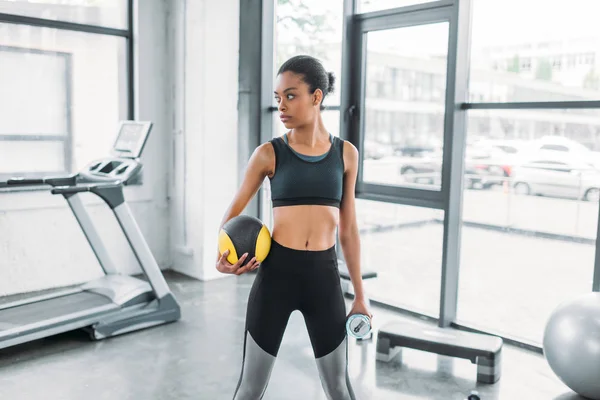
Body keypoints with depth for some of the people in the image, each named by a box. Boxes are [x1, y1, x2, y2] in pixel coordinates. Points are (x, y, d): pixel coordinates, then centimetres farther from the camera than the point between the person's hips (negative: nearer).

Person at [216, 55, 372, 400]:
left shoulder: (346, 153, 2)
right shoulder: (269, 154, -2)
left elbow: (348, 228, 7)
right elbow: (235, 211, 7)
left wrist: (360, 294, 9)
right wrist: (223, 257, -13)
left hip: (324, 275, 1)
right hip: (276, 273, -1)